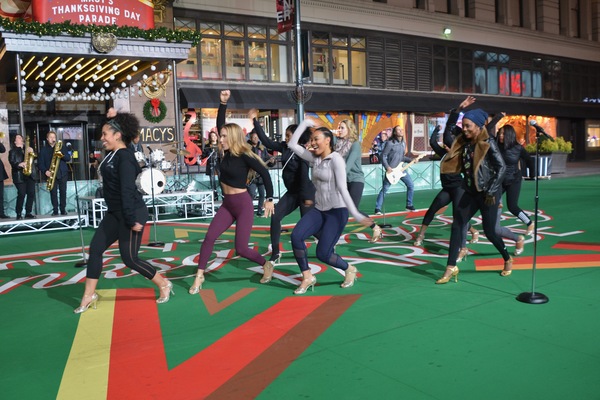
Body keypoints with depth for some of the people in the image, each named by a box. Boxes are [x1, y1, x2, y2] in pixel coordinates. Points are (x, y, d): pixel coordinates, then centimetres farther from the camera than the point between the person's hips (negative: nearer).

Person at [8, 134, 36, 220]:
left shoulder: (27, 149, 20)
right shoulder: (13, 151, 4)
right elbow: (12, 162, -9)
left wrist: (32, 152, -7)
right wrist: (19, 164, -28)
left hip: (29, 174, 5)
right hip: (19, 176, -5)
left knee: (31, 194, -2)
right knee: (21, 194, -12)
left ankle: (28, 213, 4)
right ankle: (19, 214, -5)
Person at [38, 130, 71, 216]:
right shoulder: (43, 150, 9)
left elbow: (68, 158, 4)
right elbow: (40, 163, 3)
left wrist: (62, 155, -16)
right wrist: (45, 171, -14)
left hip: (62, 173, 1)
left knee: (63, 192, -1)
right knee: (53, 192, -3)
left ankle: (63, 209, 6)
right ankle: (55, 210, 2)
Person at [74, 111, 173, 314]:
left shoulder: (125, 157, -20)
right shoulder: (112, 154, 7)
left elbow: (128, 190, -24)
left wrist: (132, 220, -26)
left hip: (131, 213, -10)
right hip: (115, 213, 10)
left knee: (129, 258, -2)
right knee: (95, 249, 6)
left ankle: (163, 285, 17)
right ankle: (89, 296, 16)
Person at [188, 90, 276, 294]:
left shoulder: (244, 155, -16)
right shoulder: (226, 152, 1)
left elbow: (264, 173, -13)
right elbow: (220, 124, 2)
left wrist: (269, 199, -14)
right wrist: (223, 103, -7)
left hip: (243, 205, -6)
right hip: (227, 204, 6)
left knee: (241, 249, -3)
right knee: (209, 238, -4)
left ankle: (267, 264, 23)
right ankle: (199, 276, 6)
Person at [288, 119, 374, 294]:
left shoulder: (336, 159, -13)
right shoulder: (314, 158, 8)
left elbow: (342, 188, -19)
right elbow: (292, 144, 7)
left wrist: (355, 214, -25)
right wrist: (305, 123, 6)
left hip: (337, 211, -7)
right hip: (319, 210, 7)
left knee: (323, 254, -10)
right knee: (296, 236, -17)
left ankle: (349, 270, 20)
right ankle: (307, 278, -3)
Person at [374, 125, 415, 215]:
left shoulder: (403, 143, 10)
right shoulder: (390, 143, -12)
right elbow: (383, 156, -11)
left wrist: (411, 160, 7)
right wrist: (387, 167, -19)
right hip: (391, 170, -7)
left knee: (411, 186, 6)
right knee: (385, 189, -7)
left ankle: (409, 205, 20)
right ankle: (377, 208, -3)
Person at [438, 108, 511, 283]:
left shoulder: (488, 143, -13)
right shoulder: (464, 143, 6)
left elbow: (502, 167, -15)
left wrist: (491, 191, -17)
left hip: (488, 193, -6)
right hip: (471, 191, 7)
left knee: (489, 231, 2)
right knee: (456, 226, -5)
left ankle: (508, 260, 31)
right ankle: (451, 268, -2)